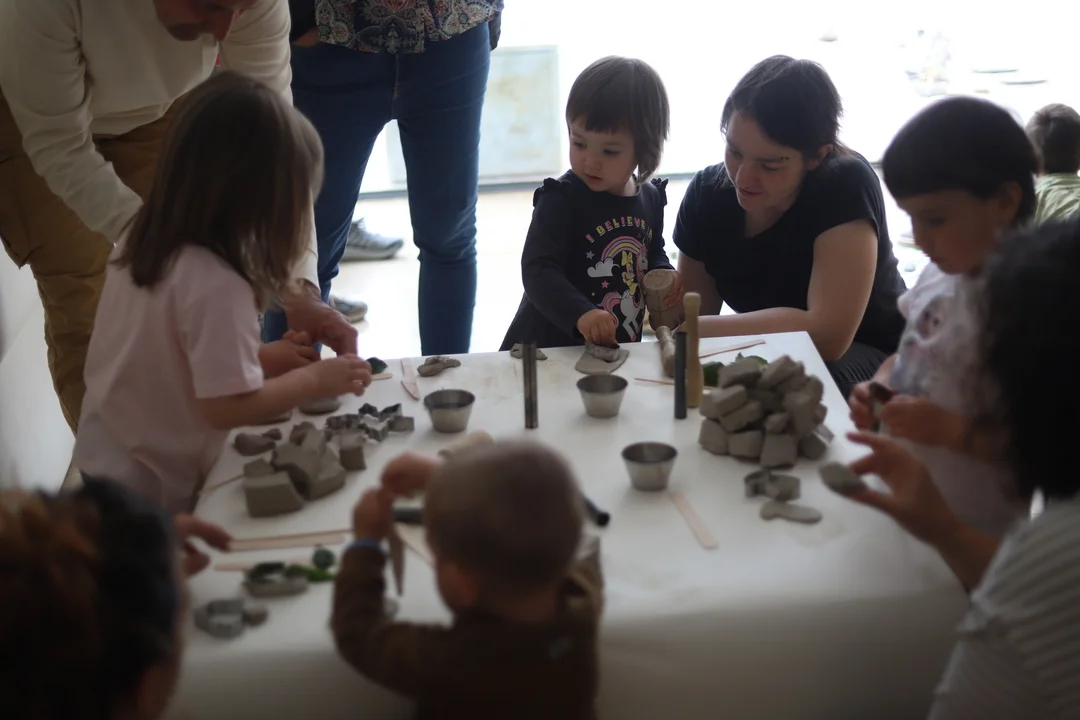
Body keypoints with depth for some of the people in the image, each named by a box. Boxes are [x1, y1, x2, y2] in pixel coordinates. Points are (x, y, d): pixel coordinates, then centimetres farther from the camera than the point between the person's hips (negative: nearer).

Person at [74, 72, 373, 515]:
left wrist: (257, 357, 6)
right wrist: (314, 380, -13)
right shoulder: (216, 285, -28)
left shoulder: (142, 245, -3)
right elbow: (227, 406, -25)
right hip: (157, 496, -8)